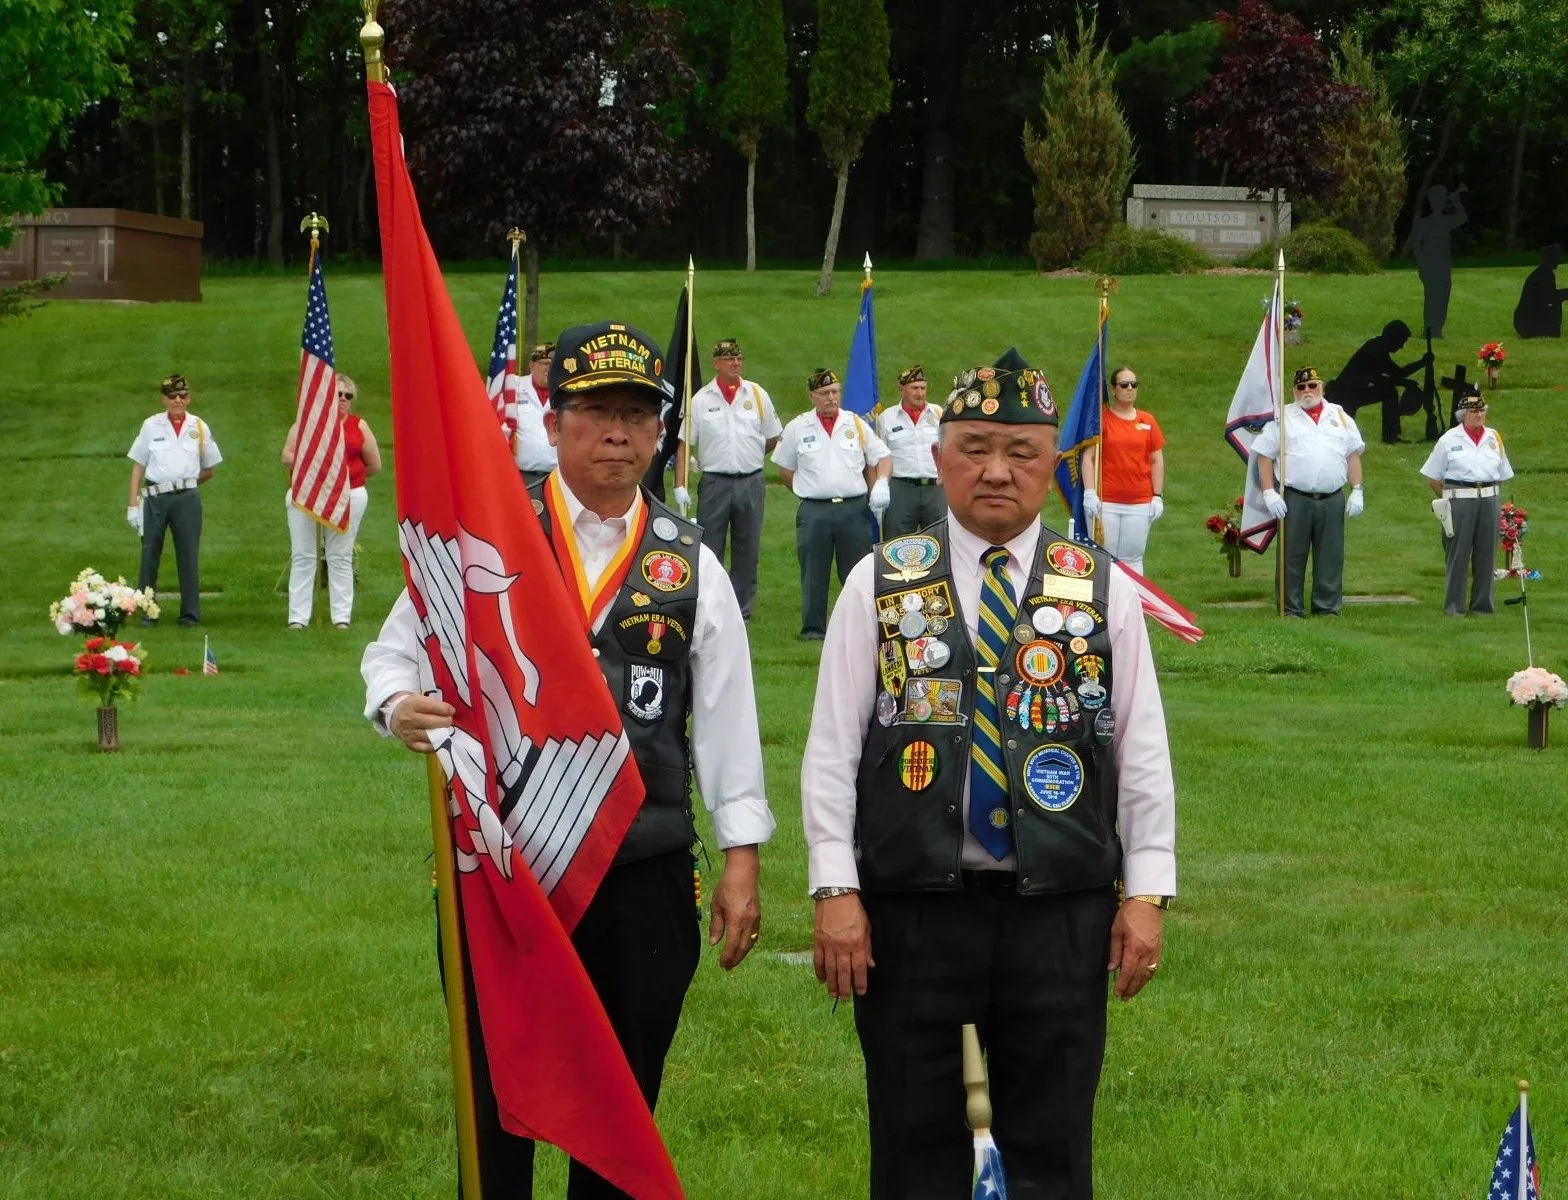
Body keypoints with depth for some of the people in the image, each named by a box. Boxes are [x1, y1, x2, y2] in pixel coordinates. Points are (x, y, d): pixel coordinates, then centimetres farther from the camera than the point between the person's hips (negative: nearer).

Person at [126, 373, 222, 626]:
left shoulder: (199, 427, 8)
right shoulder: (151, 426, 6)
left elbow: (209, 469, 18)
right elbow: (138, 466, 6)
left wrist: (186, 484, 11)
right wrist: (133, 503, 0)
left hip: (187, 498, 0)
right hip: (155, 497, 0)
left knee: (189, 557, 3)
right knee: (150, 555, 2)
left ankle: (190, 613, 9)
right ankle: (146, 611, 7)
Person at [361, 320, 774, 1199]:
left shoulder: (691, 564, 6)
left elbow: (727, 713, 6)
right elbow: (397, 648, 4)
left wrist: (743, 857, 2)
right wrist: (400, 706, -19)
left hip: (645, 869, 2)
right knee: (497, 1091, 5)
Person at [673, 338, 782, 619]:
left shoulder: (757, 396, 5)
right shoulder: (701, 400, 0)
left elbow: (772, 439, 16)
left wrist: (749, 458, 13)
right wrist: (680, 485, -4)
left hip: (750, 483, 2)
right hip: (715, 483, -2)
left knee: (747, 551, 6)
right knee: (708, 550, -2)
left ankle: (741, 609, 14)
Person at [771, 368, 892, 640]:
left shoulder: (856, 425, 8)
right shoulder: (797, 428, 6)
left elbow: (883, 457, 12)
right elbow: (785, 470, 13)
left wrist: (881, 484, -4)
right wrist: (810, 492, 10)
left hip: (854, 508, 1)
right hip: (814, 512, -1)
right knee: (813, 572, 2)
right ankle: (812, 627, 8)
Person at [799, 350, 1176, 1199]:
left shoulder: (1104, 591, 5)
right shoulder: (881, 584, 3)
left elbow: (1143, 753, 6)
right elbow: (831, 748, 2)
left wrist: (1147, 892, 0)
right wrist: (835, 892, -5)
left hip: (1060, 913, 1)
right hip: (910, 908, 0)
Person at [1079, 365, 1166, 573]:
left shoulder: (1147, 421, 8)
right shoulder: (1101, 418, 0)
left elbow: (1157, 461, 11)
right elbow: (1088, 457, -3)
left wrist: (1158, 497, 5)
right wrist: (1089, 492, -12)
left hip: (1140, 504, 2)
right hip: (1105, 503, -2)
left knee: (1133, 559, 6)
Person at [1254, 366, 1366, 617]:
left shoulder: (1339, 417, 15)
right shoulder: (1283, 418, 7)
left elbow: (1353, 455, 14)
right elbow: (1264, 455, 3)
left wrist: (1357, 491, 5)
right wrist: (1269, 493, -7)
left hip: (1332, 500, 2)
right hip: (1295, 500, -2)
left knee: (1330, 557, 3)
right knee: (1293, 556, -2)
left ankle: (1328, 606, 10)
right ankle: (1292, 609, 3)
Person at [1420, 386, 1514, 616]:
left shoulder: (1493, 438, 11)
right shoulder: (1449, 440, 0)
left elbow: (1503, 475, 17)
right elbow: (1433, 478, 3)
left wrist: (1493, 498, 8)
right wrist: (1448, 499, 2)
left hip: (1489, 500, 4)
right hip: (1459, 500, -4)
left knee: (1486, 552, 5)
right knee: (1457, 553, -1)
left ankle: (1482, 603, 14)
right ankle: (1454, 605, 5)